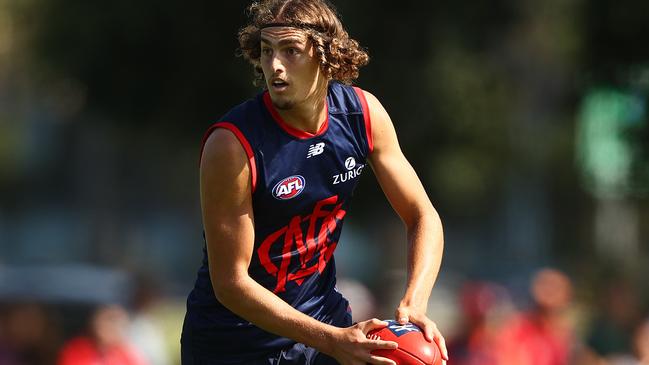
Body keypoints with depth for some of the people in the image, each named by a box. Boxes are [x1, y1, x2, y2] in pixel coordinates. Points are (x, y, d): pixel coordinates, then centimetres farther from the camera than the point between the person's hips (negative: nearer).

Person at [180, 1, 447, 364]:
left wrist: (414, 306, -19)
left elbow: (423, 216, -1)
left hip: (322, 315, 4)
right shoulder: (232, 145, -24)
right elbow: (230, 283, -23)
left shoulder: (364, 113, -9)